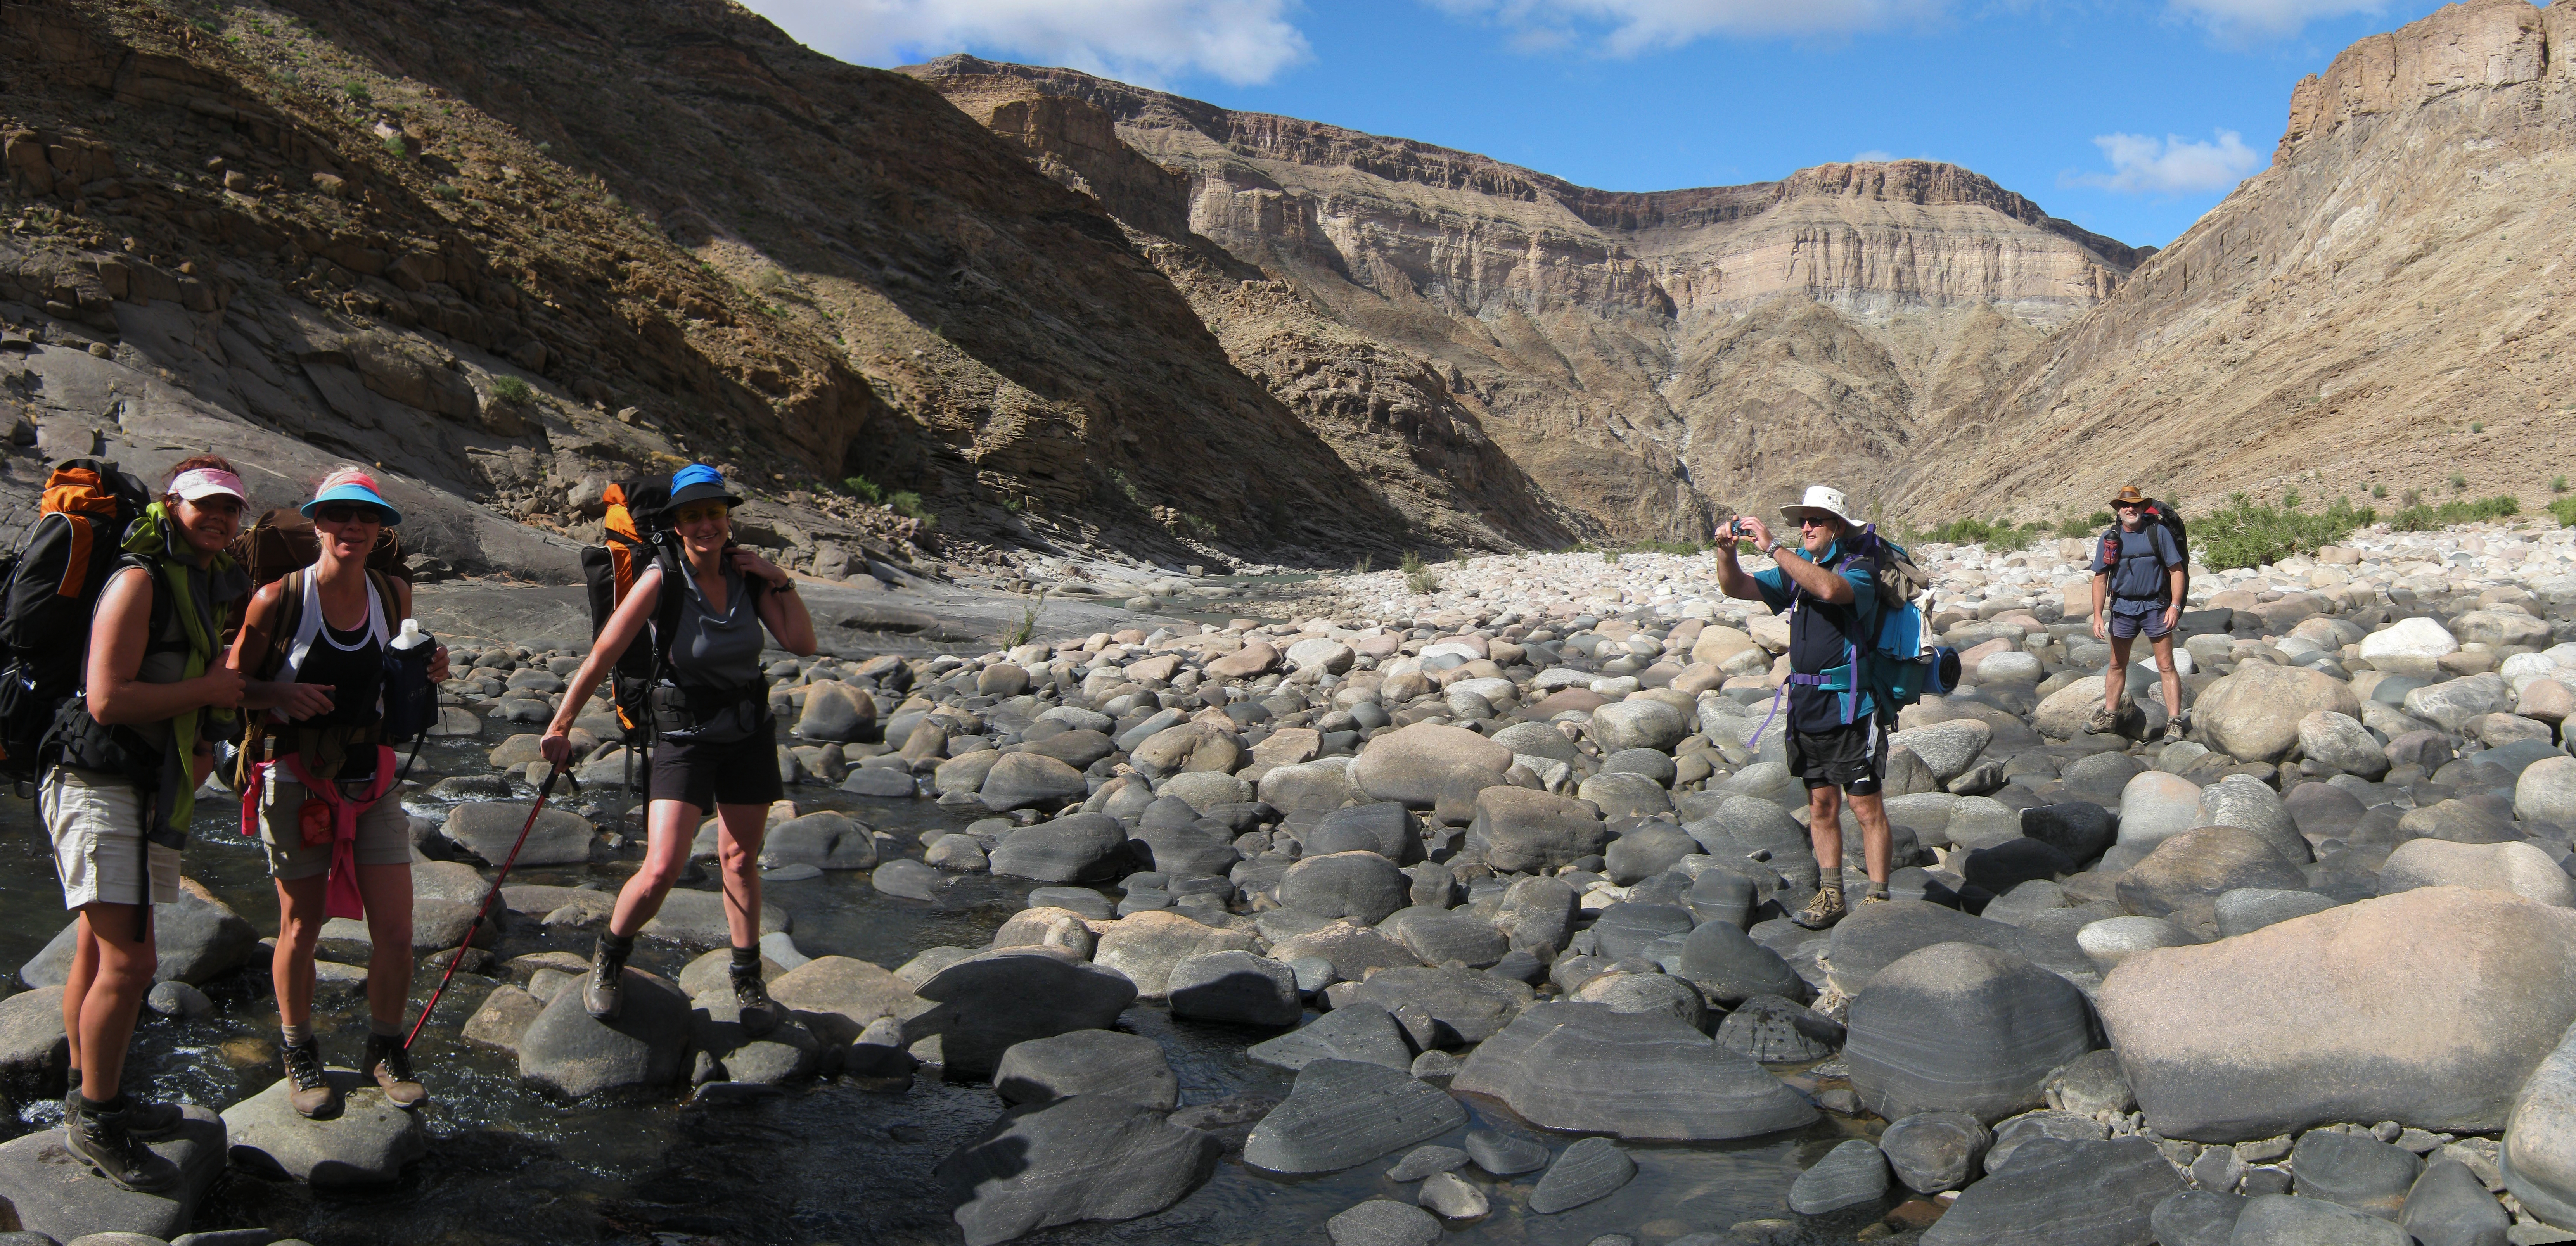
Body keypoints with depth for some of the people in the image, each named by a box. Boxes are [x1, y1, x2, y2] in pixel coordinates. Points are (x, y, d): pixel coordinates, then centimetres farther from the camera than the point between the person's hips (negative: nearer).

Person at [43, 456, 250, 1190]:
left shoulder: (208, 587, 15)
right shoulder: (139, 581, -13)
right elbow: (107, 700, -22)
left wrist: (206, 737, 12)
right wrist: (208, 690, -15)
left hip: (150, 793, 9)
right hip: (101, 791, -9)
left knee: (98, 955, 17)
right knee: (128, 963, -12)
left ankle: (90, 1100, 27)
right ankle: (96, 1123, 1)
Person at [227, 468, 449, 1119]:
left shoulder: (394, 595, 1)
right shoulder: (278, 599, -11)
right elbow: (231, 683, -3)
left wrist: (427, 671, -3)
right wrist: (281, 693, -22)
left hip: (371, 779, 3)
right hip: (295, 782, -3)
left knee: (395, 930, -1)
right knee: (302, 926, 9)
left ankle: (385, 1049, 21)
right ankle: (299, 1054, 30)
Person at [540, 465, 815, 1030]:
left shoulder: (747, 575, -4)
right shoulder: (663, 579, -17)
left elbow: (803, 644, -6)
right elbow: (603, 653, -15)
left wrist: (780, 582, -14)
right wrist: (560, 727, -13)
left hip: (749, 734, 4)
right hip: (684, 737, -3)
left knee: (740, 861, 12)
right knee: (661, 870, -12)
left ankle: (748, 979, 28)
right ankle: (609, 959, 17)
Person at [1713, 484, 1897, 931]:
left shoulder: (1860, 569, -8)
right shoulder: (1796, 572, 13)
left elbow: (1829, 589, -30)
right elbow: (1737, 587, 10)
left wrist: (1773, 546, -27)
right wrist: (1726, 550, -11)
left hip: (1852, 709, -7)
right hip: (1806, 707, 7)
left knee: (1867, 808, -2)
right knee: (1821, 805, 12)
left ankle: (1878, 898, 6)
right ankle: (1830, 897, 20)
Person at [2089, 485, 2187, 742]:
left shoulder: (2158, 533, -4)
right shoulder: (2109, 539, 2)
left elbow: (2176, 570, -4)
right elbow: (2100, 579, 4)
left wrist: (2175, 606, -13)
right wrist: (2098, 615, -3)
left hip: (2155, 607, -3)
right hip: (2122, 608, 3)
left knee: (2166, 666, -3)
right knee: (2117, 666, 13)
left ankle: (2174, 722, 0)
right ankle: (2109, 716, 25)